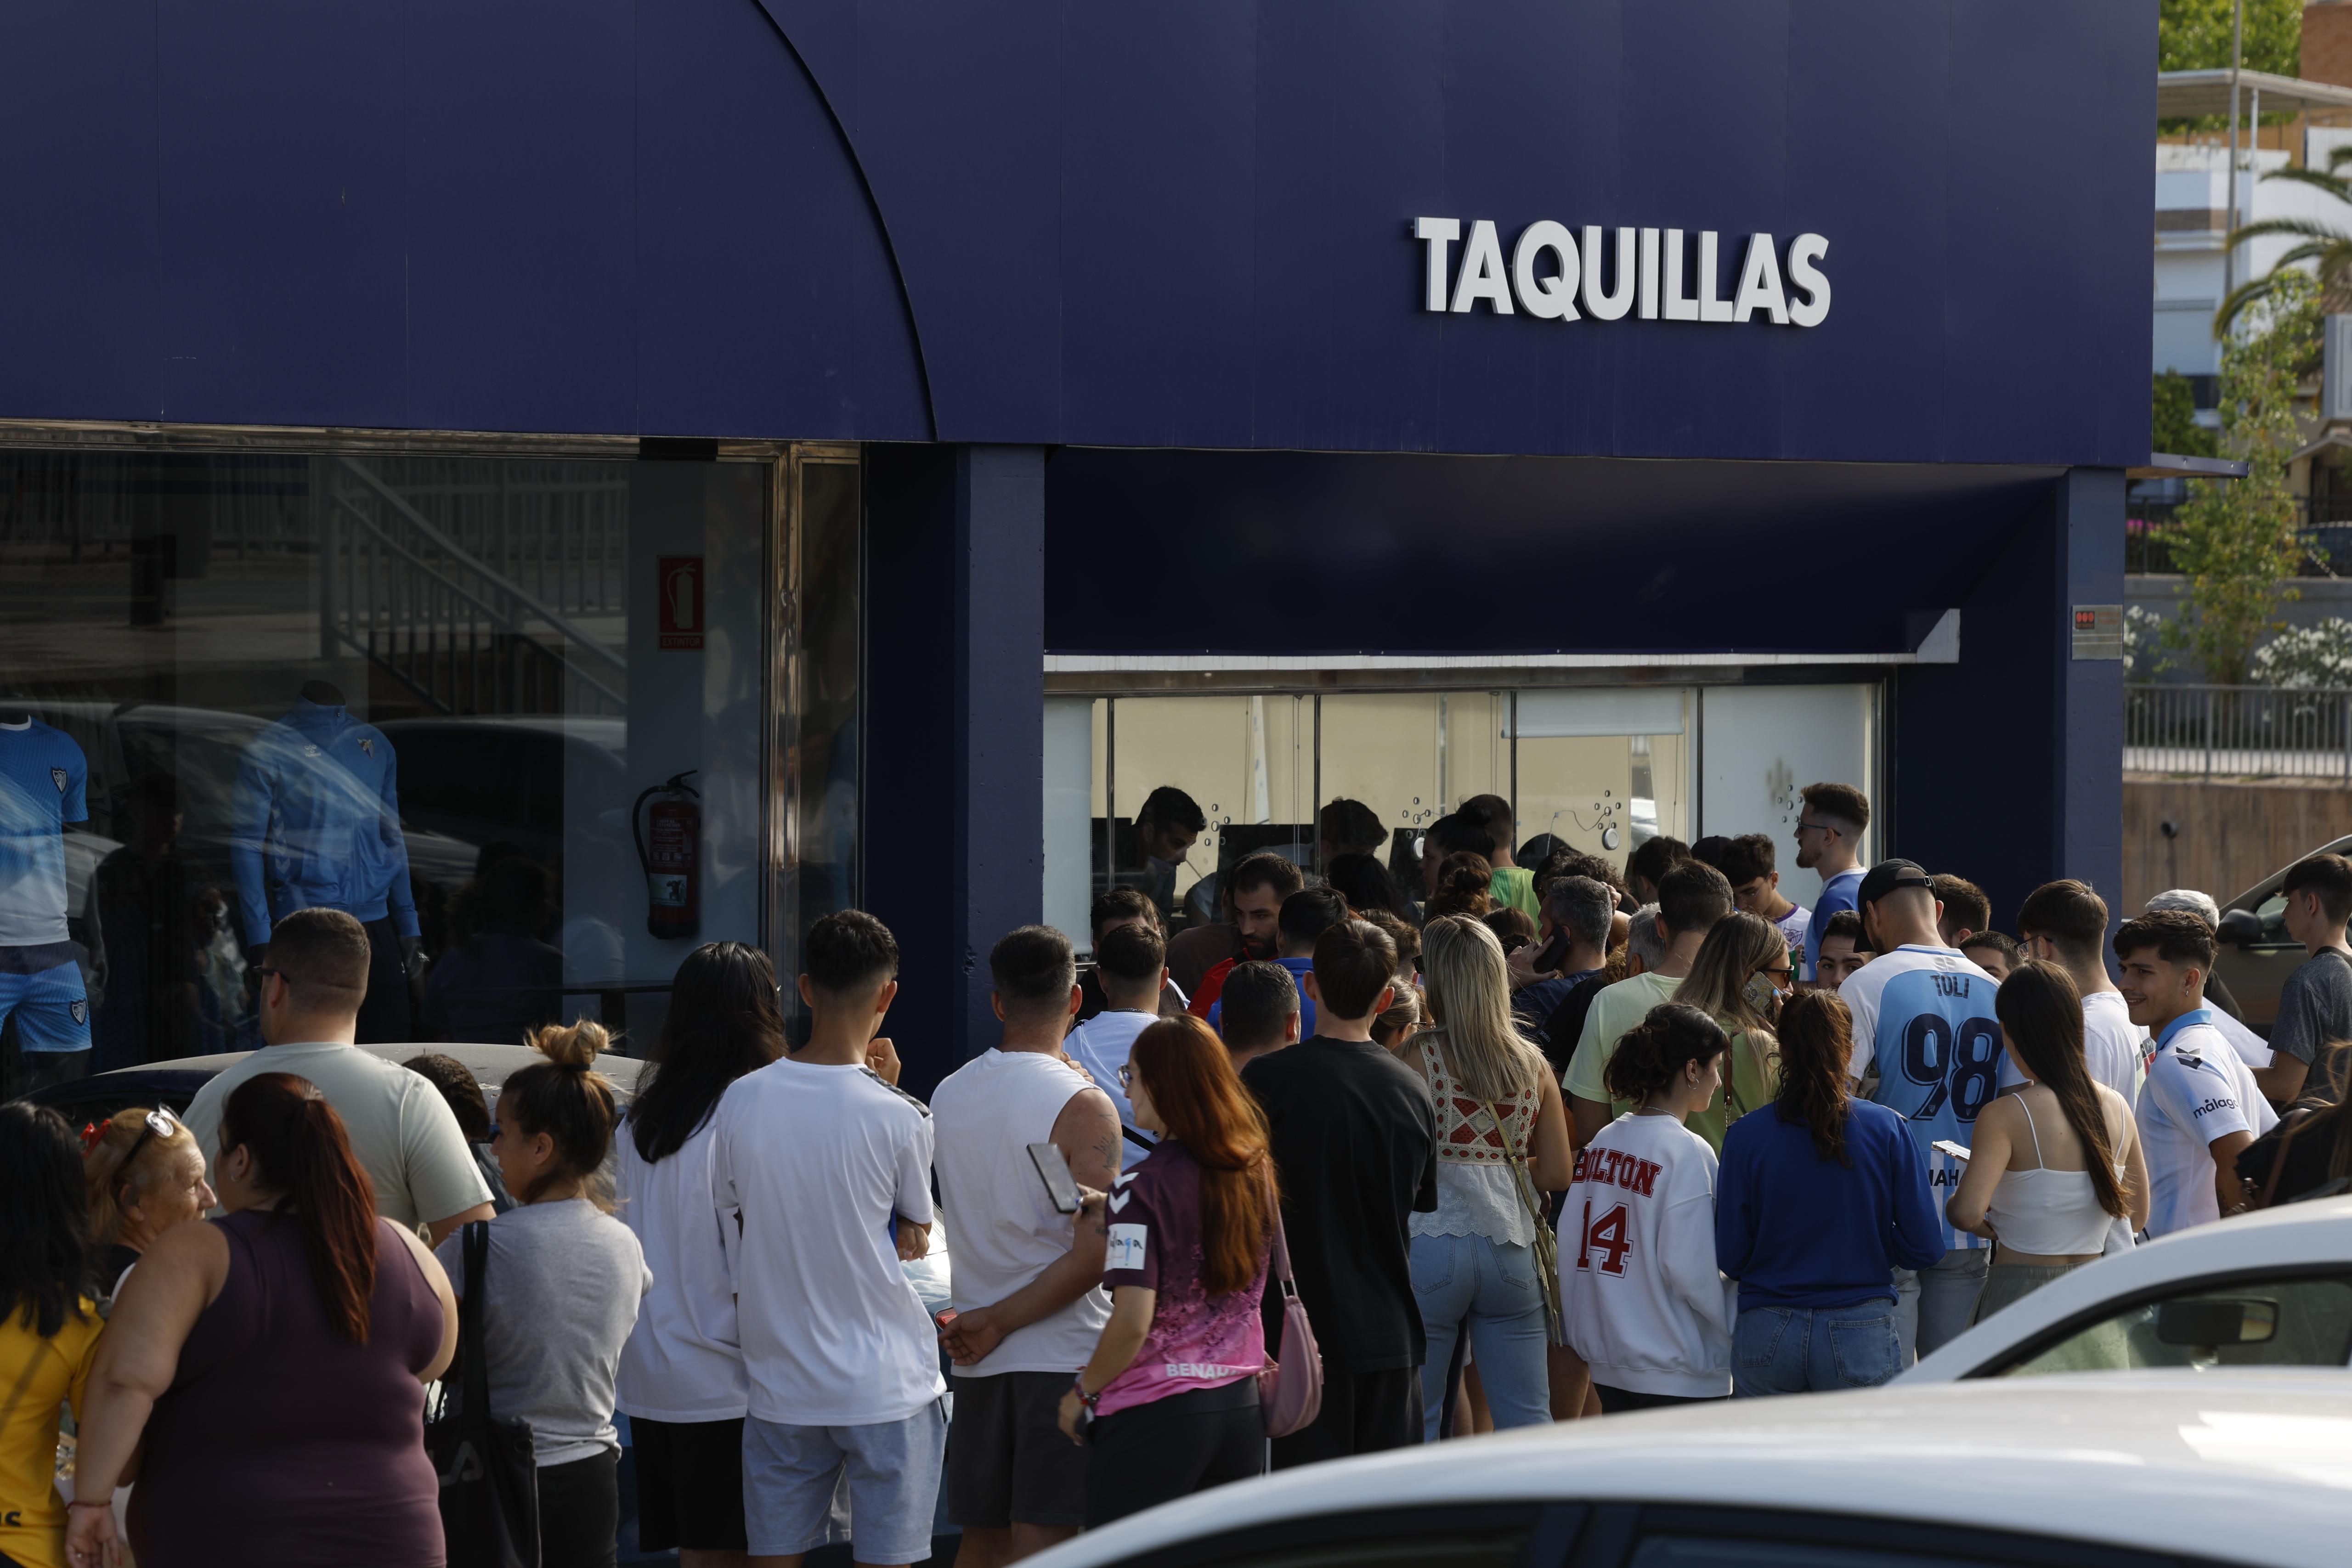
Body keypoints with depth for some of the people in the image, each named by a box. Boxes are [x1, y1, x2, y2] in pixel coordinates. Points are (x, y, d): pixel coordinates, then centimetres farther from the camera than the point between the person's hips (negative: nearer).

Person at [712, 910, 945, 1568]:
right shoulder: (898, 1118, -13)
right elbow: (915, 1236, 2)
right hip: (887, 1385, -3)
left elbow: (733, 1225, 6)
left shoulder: (741, 1101, -4)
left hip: (781, 1384, 3)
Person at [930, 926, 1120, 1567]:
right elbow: (1093, 1255, -17)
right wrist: (997, 1324, -12)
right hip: (1064, 1351, -5)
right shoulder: (1082, 1105, -12)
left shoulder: (946, 1096, 6)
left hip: (978, 1360, 5)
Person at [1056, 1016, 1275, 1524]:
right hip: (1241, 1406, 6)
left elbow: (1133, 1322, -18)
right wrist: (1113, 1225, 15)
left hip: (1154, 1417, -6)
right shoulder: (1257, 1172, 4)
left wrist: (1082, 1393, -4)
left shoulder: (1145, 1187, -15)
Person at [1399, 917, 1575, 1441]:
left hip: (1430, 1246, -3)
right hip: (1511, 1248, 4)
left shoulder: (1416, 1059, -6)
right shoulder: (1532, 1063, 6)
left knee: (1416, 1424, 4)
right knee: (1528, 1422, 7)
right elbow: (1558, 1173, 8)